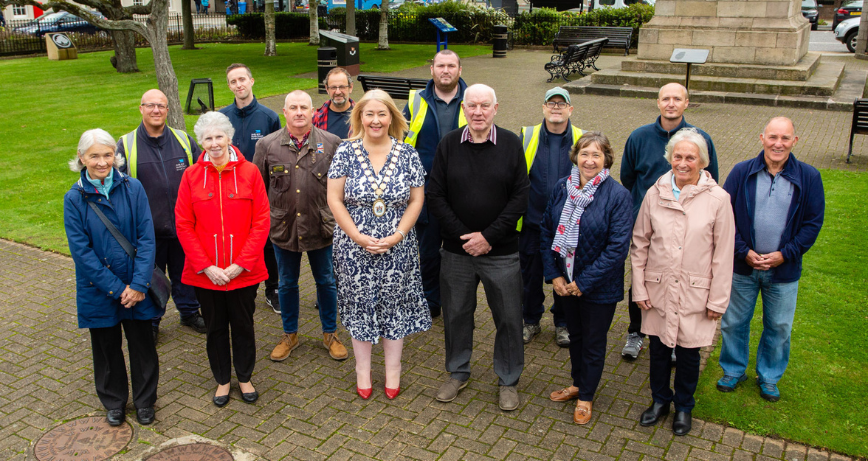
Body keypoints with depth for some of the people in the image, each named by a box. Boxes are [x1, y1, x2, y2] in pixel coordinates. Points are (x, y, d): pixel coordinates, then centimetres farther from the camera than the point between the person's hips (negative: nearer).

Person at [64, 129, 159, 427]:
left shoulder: (133, 188, -8)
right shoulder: (74, 198, -8)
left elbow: (146, 239, -9)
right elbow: (81, 250, -10)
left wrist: (138, 284, -15)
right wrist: (116, 288, -14)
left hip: (136, 286, 0)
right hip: (98, 289, 0)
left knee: (142, 344, 11)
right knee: (107, 347, 15)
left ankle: (144, 401, 32)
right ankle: (114, 402, 36)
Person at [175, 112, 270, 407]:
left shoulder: (249, 172, -5)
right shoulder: (191, 176, -2)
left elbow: (261, 222, -7)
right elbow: (184, 226, -3)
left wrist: (240, 265, -12)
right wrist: (206, 266, -11)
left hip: (243, 271, -1)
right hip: (205, 273, 1)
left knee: (243, 325, 13)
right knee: (215, 327, 15)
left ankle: (245, 377, 34)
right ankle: (222, 380, 34)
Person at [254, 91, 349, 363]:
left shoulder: (331, 143, -3)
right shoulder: (267, 145, -1)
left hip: (321, 227, -1)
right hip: (283, 227, 1)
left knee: (326, 282, 12)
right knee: (287, 284, 15)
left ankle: (330, 334, 30)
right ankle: (289, 335, 33)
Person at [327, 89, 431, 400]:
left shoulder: (407, 154, -2)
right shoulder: (346, 152, -4)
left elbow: (416, 200, 0)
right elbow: (334, 200, -5)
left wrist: (396, 237, -11)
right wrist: (358, 237, -12)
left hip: (397, 247, 1)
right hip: (354, 247, 0)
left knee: (395, 305, 9)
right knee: (360, 305, 10)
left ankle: (393, 372, 27)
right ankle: (363, 371, 28)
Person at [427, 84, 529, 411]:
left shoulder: (511, 144, -4)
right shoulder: (448, 144, 0)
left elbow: (520, 197, -6)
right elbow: (435, 196, -1)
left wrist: (489, 236, -13)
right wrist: (463, 235, -10)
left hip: (501, 252, -1)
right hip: (456, 250, 1)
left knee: (508, 317, 7)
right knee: (456, 314, 14)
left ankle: (508, 381, 27)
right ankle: (458, 374, 35)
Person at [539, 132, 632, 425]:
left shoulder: (618, 196, -17)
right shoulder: (562, 188, -4)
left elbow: (618, 248, -19)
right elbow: (546, 231, 2)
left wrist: (584, 282, -18)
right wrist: (553, 275, -6)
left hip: (599, 288, -4)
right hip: (565, 282, 4)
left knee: (593, 342, 14)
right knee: (575, 335, 22)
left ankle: (586, 397, 33)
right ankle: (577, 384, 45)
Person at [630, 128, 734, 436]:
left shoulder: (718, 199, -9)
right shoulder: (655, 194, -3)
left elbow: (723, 254, -5)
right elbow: (640, 244, 4)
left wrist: (717, 300, -4)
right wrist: (639, 288, 2)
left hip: (695, 294, -2)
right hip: (658, 290, 2)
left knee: (688, 353, 11)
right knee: (658, 348, 14)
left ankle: (683, 407, 36)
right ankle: (660, 400, 39)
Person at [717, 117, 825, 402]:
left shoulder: (808, 177, -5)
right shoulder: (742, 172, -5)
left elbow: (813, 223, -2)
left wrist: (785, 254, -11)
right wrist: (743, 252, -12)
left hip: (784, 271, 0)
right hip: (742, 266, 0)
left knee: (779, 327, 14)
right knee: (733, 323, 12)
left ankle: (769, 377, 36)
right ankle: (733, 371, 35)